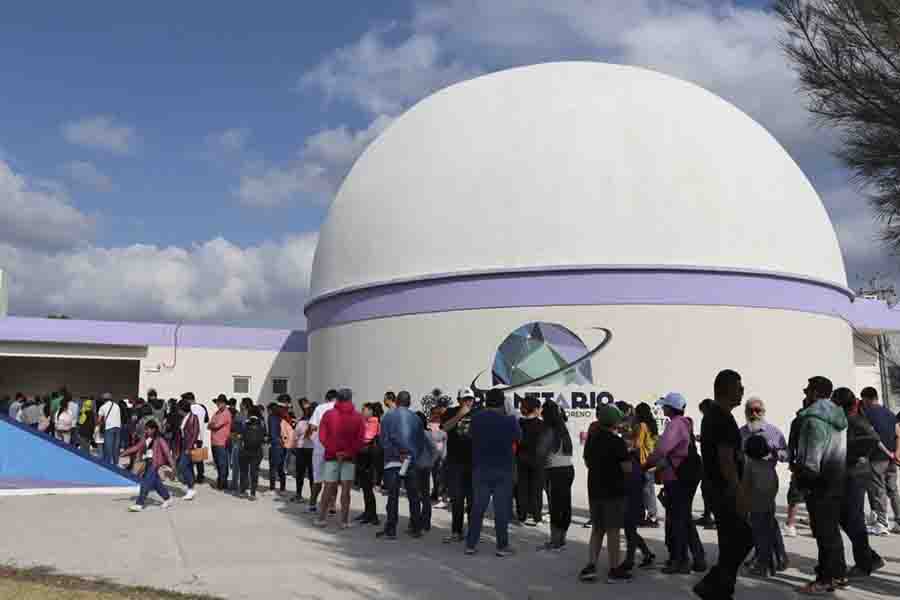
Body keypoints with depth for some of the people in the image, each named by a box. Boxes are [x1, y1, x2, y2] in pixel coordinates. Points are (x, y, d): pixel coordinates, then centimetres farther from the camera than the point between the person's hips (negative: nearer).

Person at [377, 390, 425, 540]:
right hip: (411, 461, 3)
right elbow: (421, 441, 6)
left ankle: (391, 530, -2)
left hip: (393, 461, -3)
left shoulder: (388, 415, -1)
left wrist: (397, 454, -9)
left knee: (393, 496, -2)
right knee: (413, 495, 10)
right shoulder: (416, 418, 7)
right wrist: (413, 455, 5)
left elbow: (384, 439, -8)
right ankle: (416, 528, 16)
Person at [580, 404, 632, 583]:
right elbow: (627, 468, -15)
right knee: (613, 530, 3)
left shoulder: (591, 439, 6)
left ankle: (590, 566, 9)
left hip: (594, 490, 6)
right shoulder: (617, 442, -15)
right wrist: (627, 456, 3)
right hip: (614, 491, -6)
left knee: (597, 529, 15)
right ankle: (614, 570, 9)